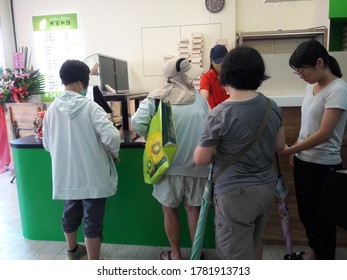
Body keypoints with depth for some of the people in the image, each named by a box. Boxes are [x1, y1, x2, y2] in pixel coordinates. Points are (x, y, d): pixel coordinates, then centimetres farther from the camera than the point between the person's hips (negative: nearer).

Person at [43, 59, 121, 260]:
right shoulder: (90, 107, -15)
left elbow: (47, 145, 8)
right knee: (93, 221, 7)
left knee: (71, 215, 25)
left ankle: (72, 251, 48)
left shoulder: (52, 108, 0)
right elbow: (111, 136, -25)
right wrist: (114, 153, -4)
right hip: (92, 176, -5)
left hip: (65, 176, 6)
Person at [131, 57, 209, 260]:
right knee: (194, 209, 16)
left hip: (168, 163, -1)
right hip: (196, 163, 1)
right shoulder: (199, 99, -2)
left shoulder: (155, 97, -4)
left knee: (170, 210, 16)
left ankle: (176, 255, 32)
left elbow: (137, 123, -15)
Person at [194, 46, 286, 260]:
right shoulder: (272, 107, -3)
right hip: (267, 187, 7)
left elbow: (201, 159, -13)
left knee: (237, 254, 10)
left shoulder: (220, 115, -21)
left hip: (235, 193, -7)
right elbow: (279, 146, 9)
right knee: (255, 242, 29)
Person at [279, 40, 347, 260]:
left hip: (323, 165, -8)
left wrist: (290, 149, -18)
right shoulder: (312, 86, 7)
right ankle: (314, 252, 44)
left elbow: (324, 133, -23)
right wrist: (297, 151, 10)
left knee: (321, 216, 8)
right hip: (304, 161, 8)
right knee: (306, 211, 21)